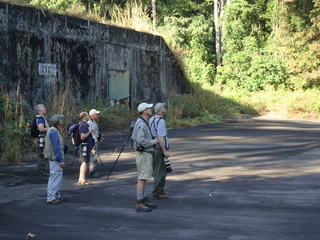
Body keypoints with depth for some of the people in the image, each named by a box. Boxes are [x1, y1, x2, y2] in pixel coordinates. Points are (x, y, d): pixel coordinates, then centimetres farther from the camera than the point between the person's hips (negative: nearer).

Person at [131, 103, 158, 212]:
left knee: (144, 178, 14)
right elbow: (141, 140, -28)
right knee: (142, 179, -10)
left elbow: (133, 137, 25)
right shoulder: (141, 123, -18)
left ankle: (144, 200, 20)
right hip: (143, 154, -11)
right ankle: (139, 204, -9)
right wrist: (152, 142, -13)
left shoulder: (143, 123, 15)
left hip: (146, 153, 11)